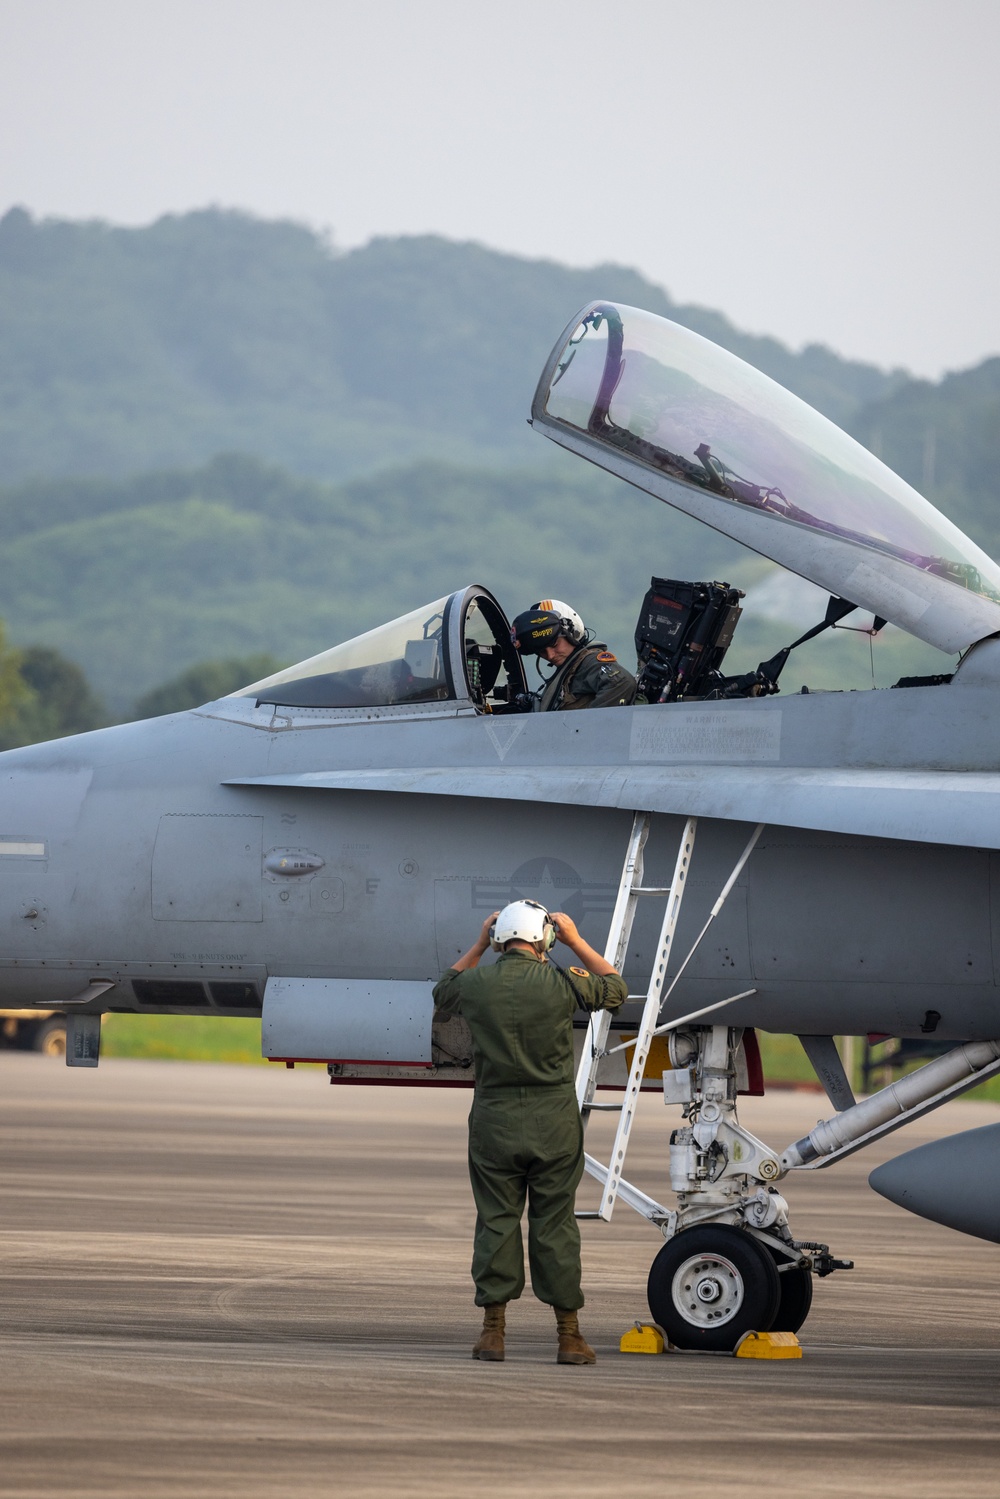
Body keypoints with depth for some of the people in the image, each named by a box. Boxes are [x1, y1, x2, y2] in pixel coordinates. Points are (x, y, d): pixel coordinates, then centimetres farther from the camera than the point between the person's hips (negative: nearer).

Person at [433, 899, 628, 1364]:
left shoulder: (478, 984, -2)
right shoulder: (561, 984, -7)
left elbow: (443, 993, 23)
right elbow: (615, 989, 13)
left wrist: (478, 946, 27)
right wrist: (576, 942, 18)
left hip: (494, 1120, 1)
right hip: (553, 1123, -1)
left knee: (496, 1221, 7)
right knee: (555, 1224, 4)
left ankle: (493, 1329, 7)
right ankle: (569, 1334, 7)